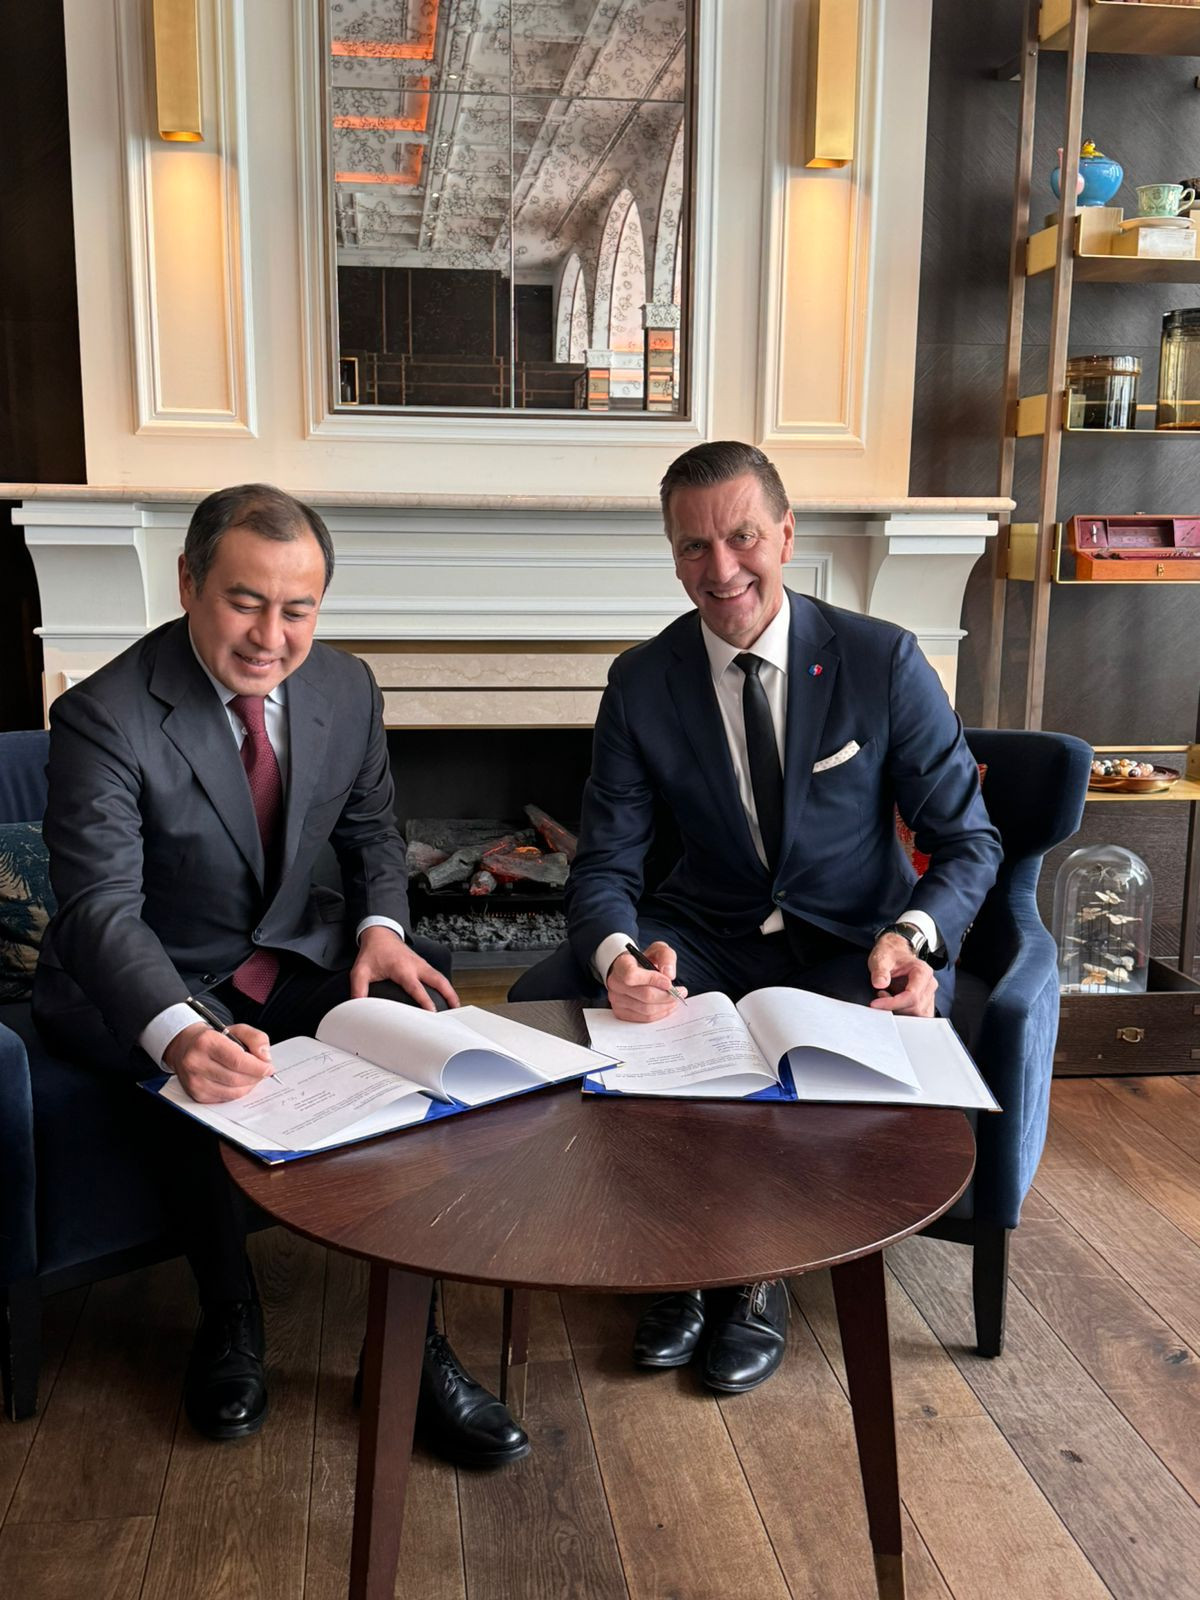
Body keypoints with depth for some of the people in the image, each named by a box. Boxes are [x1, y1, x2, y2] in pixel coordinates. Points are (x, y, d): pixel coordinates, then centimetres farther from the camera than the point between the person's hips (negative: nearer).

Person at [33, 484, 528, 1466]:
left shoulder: (348, 689, -3)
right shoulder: (104, 717, -20)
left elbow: (371, 831, 11)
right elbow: (100, 907, -29)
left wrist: (380, 925, -12)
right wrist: (179, 1036, -49)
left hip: (296, 957, 4)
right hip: (145, 981, -4)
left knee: (429, 1017, -21)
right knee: (196, 1077, -35)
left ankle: (408, 1337, -12)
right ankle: (229, 1314, -6)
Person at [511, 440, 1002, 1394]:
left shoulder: (884, 661, -10)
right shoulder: (643, 684, -5)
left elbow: (968, 840, -6)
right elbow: (606, 867, -6)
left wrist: (915, 938, -29)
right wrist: (618, 958, -31)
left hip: (855, 945, -1)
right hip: (706, 938, 2)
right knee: (538, 1002, -21)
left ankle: (760, 1274, -3)